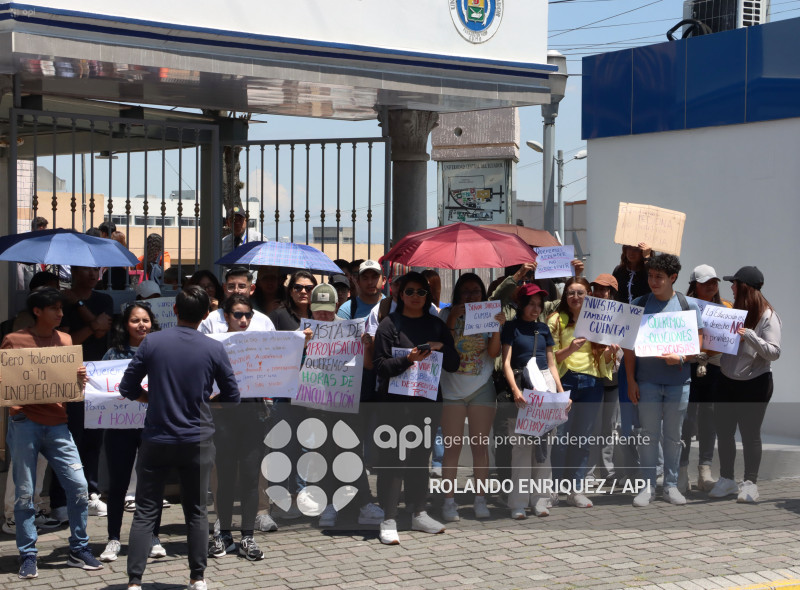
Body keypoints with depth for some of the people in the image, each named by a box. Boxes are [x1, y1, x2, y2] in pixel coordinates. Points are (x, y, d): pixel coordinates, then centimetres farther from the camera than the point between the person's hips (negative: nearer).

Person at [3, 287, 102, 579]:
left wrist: (79, 380, -3)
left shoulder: (65, 341, 14)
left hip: (57, 424, 4)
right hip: (24, 423, -4)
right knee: (24, 492, -1)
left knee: (79, 486, -3)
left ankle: (79, 550, 10)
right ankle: (27, 556, 8)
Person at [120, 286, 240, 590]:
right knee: (196, 512, 12)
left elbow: (128, 388, -2)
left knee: (145, 513, 5)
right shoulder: (214, 349, -6)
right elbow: (232, 396, 3)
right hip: (197, 440, 0)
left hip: (156, 440, 0)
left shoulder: (152, 342, -6)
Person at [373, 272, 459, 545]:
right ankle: (388, 520, -3)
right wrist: (408, 359, -22)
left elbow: (453, 365, 12)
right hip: (396, 401, -4)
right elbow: (380, 365, -7)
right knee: (393, 459, -6)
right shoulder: (390, 325, 0)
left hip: (428, 401, 4)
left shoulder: (437, 326, 13)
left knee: (421, 458, 11)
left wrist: (443, 347, -7)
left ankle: (418, 514, 20)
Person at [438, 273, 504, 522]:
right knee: (452, 447, -3)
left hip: (482, 389, 1)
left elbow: (494, 352, -3)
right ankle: (449, 500, 2)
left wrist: (497, 326, -17)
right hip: (451, 389, -1)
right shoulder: (447, 314, 3)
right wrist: (452, 322, -19)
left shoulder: (489, 315, 5)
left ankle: (480, 499, 10)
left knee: (480, 446, 3)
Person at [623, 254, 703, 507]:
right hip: (647, 381, 0)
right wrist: (631, 380, -2)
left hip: (678, 380, 0)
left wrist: (681, 357, -17)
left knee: (673, 435, 7)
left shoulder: (688, 306, 2)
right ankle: (648, 485, 9)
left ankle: (671, 485, 16)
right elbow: (629, 346, 4)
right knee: (649, 434, 2)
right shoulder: (639, 305, 4)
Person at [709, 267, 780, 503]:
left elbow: (774, 352, -18)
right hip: (727, 381, 6)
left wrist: (750, 336, -29)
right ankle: (726, 479, 19)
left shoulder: (767, 316, -11)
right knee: (723, 431, 8)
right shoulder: (735, 311, 9)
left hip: (755, 385, -6)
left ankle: (750, 483, 7)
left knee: (750, 433, -2)